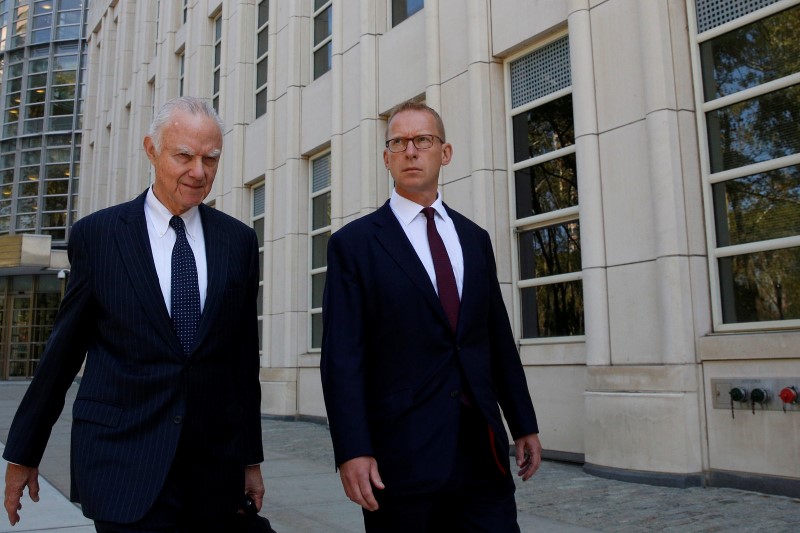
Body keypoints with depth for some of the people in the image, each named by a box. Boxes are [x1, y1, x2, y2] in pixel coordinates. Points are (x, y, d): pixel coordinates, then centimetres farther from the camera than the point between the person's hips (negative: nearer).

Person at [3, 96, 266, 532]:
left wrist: (250, 458, 10)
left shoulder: (238, 240, 4)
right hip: (124, 467, -2)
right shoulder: (96, 235, -1)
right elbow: (62, 350, 5)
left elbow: (243, 357, 7)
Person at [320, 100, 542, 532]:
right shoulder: (354, 243, -1)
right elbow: (341, 356, -8)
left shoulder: (474, 238, 12)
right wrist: (352, 451, -15)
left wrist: (524, 425, 13)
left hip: (483, 450, 4)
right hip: (402, 456, -3)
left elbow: (499, 339, 14)